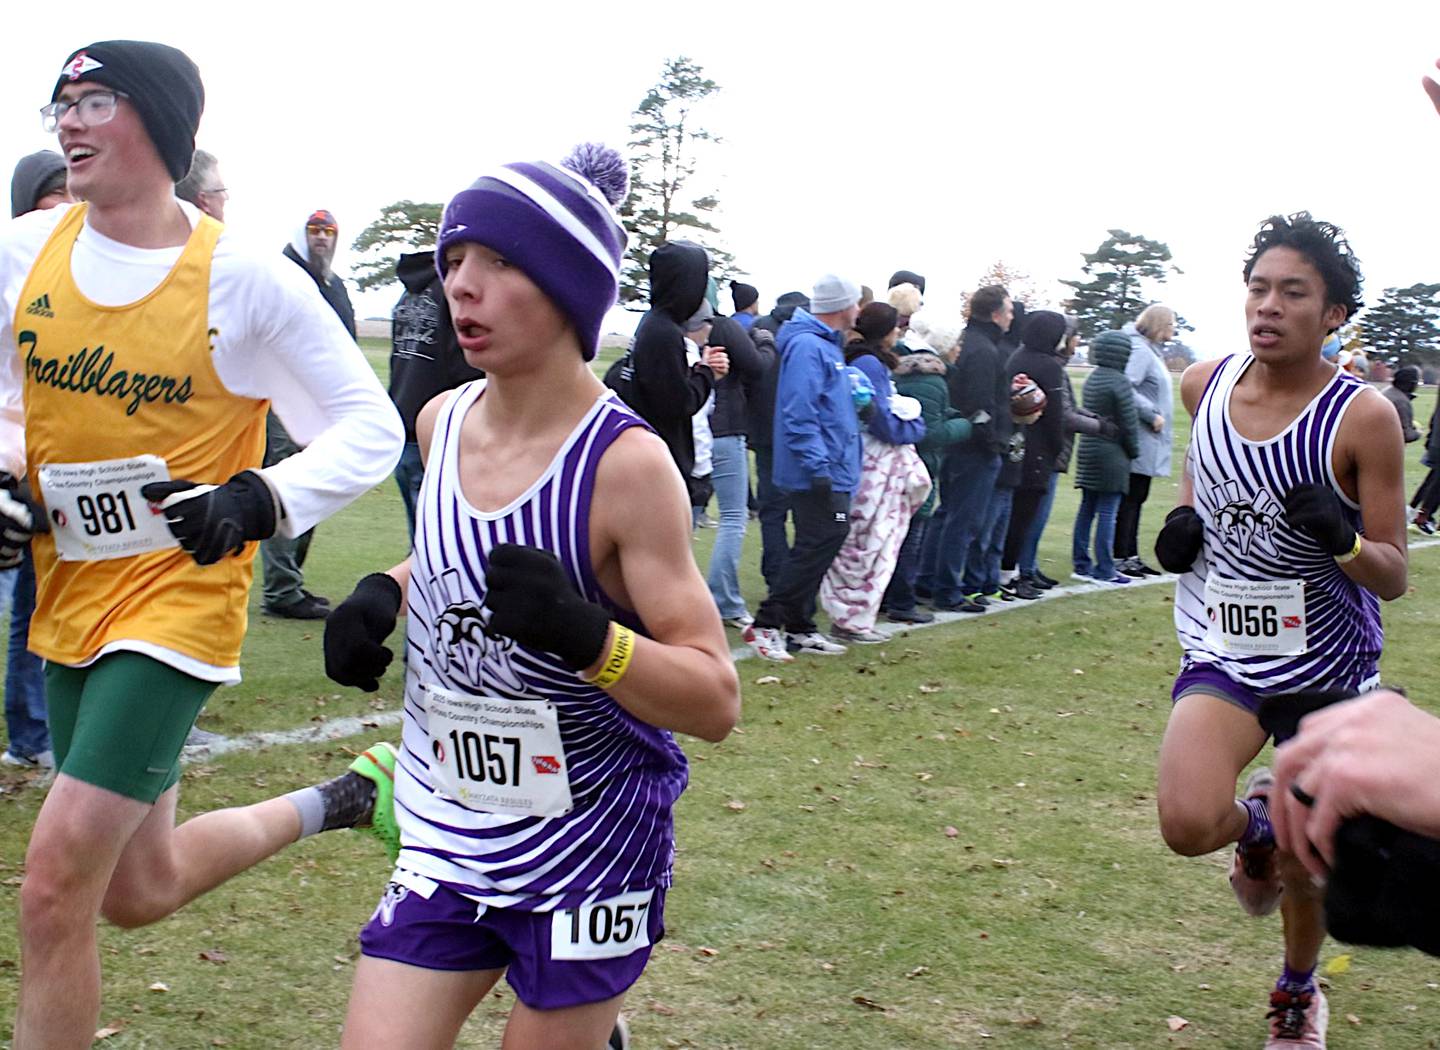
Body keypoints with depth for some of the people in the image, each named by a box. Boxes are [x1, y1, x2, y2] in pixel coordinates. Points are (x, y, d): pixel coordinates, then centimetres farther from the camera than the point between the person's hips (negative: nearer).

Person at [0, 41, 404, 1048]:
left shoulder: (246, 278, -12)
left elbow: (371, 428, -7)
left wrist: (258, 501, -22)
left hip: (180, 598, -6)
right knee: (139, 889, 17)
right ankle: (339, 801, 41)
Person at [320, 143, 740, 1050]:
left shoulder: (627, 464, -19)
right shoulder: (443, 422, -1)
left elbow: (715, 702, -18)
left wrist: (584, 635, -35)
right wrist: (382, 596, 1)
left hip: (592, 848, -5)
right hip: (448, 831, 5)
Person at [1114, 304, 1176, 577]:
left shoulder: (1152, 351, 17)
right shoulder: (1140, 351, -14)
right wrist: (1152, 415, -21)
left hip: (1149, 443, 10)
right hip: (1141, 442, -10)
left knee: (1136, 499, 14)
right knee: (1129, 499, -6)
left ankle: (1131, 557, 20)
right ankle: (1119, 558, -2)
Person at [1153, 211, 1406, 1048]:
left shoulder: (1362, 417, -16)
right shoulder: (1205, 384, -4)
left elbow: (1393, 577, -12)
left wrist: (1342, 539, -33)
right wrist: (1185, 521, 3)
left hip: (1327, 664, -2)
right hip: (1225, 650, 2)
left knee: (1304, 866, 10)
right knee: (1188, 823, -23)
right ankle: (1256, 822, 16)